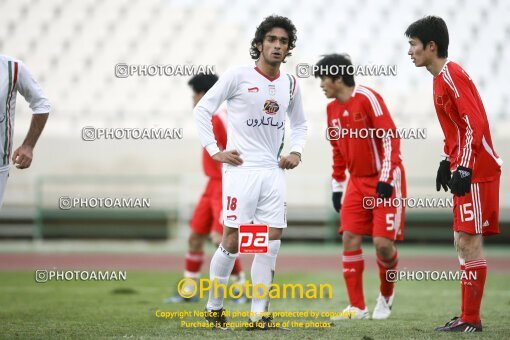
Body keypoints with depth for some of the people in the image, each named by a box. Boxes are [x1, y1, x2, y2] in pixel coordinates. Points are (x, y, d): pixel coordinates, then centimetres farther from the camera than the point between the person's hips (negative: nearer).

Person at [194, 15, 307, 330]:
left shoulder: (290, 84, 11)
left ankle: (260, 313, 5)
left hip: (274, 171, 5)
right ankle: (214, 306, 10)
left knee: (272, 242, 0)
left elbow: (300, 123, 27)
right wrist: (215, 151, -7)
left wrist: (296, 152, 9)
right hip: (241, 168, -5)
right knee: (233, 241, -6)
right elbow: (202, 109, -1)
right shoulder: (238, 76, -5)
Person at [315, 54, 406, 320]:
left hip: (385, 181, -7)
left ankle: (386, 295, 14)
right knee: (350, 239, -4)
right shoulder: (332, 109, 9)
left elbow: (391, 137, -17)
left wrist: (386, 178, -22)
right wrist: (337, 186, 17)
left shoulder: (367, 98, -14)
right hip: (357, 181, 7)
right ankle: (357, 307, 2)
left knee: (382, 242, -12)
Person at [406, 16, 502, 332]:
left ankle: (470, 320, -5)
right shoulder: (442, 78, 14)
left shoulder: (452, 75, -15)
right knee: (463, 241, 11)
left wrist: (464, 168, -24)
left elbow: (476, 124, -21)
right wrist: (447, 161, 20)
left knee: (469, 241, -8)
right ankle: (468, 316, 15)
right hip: (465, 170, 10)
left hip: (476, 172, -10)